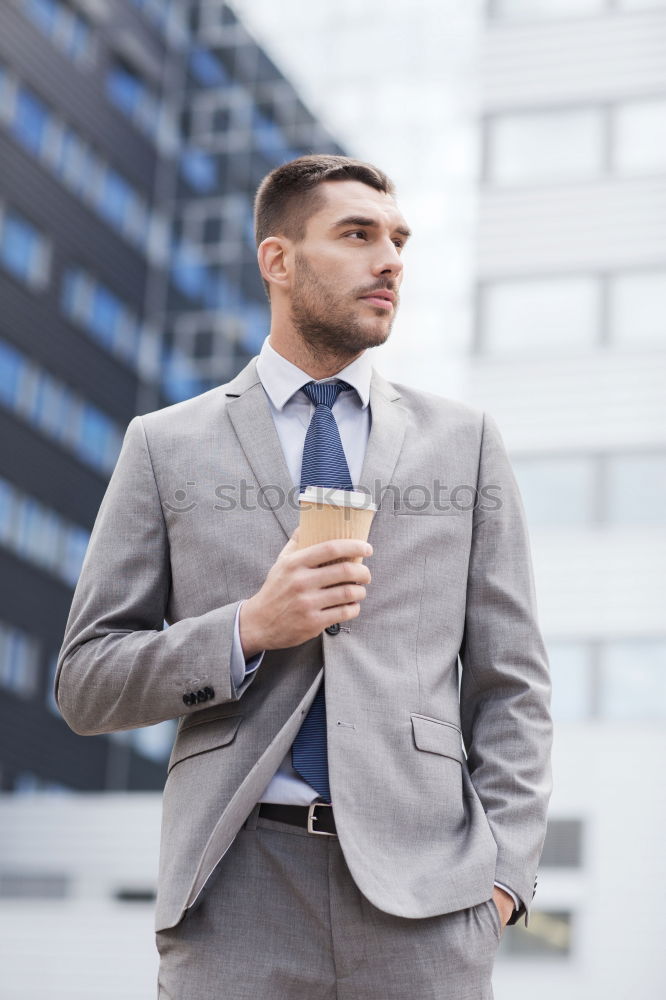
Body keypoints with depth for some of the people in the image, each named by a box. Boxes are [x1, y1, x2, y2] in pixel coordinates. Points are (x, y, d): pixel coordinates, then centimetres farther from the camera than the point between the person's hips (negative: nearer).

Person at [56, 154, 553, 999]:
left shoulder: (463, 441, 12)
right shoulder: (167, 446, 8)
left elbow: (510, 681, 10)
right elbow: (86, 685, 6)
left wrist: (505, 867, -2)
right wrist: (247, 630, -9)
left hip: (422, 888, 1)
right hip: (237, 890, -1)